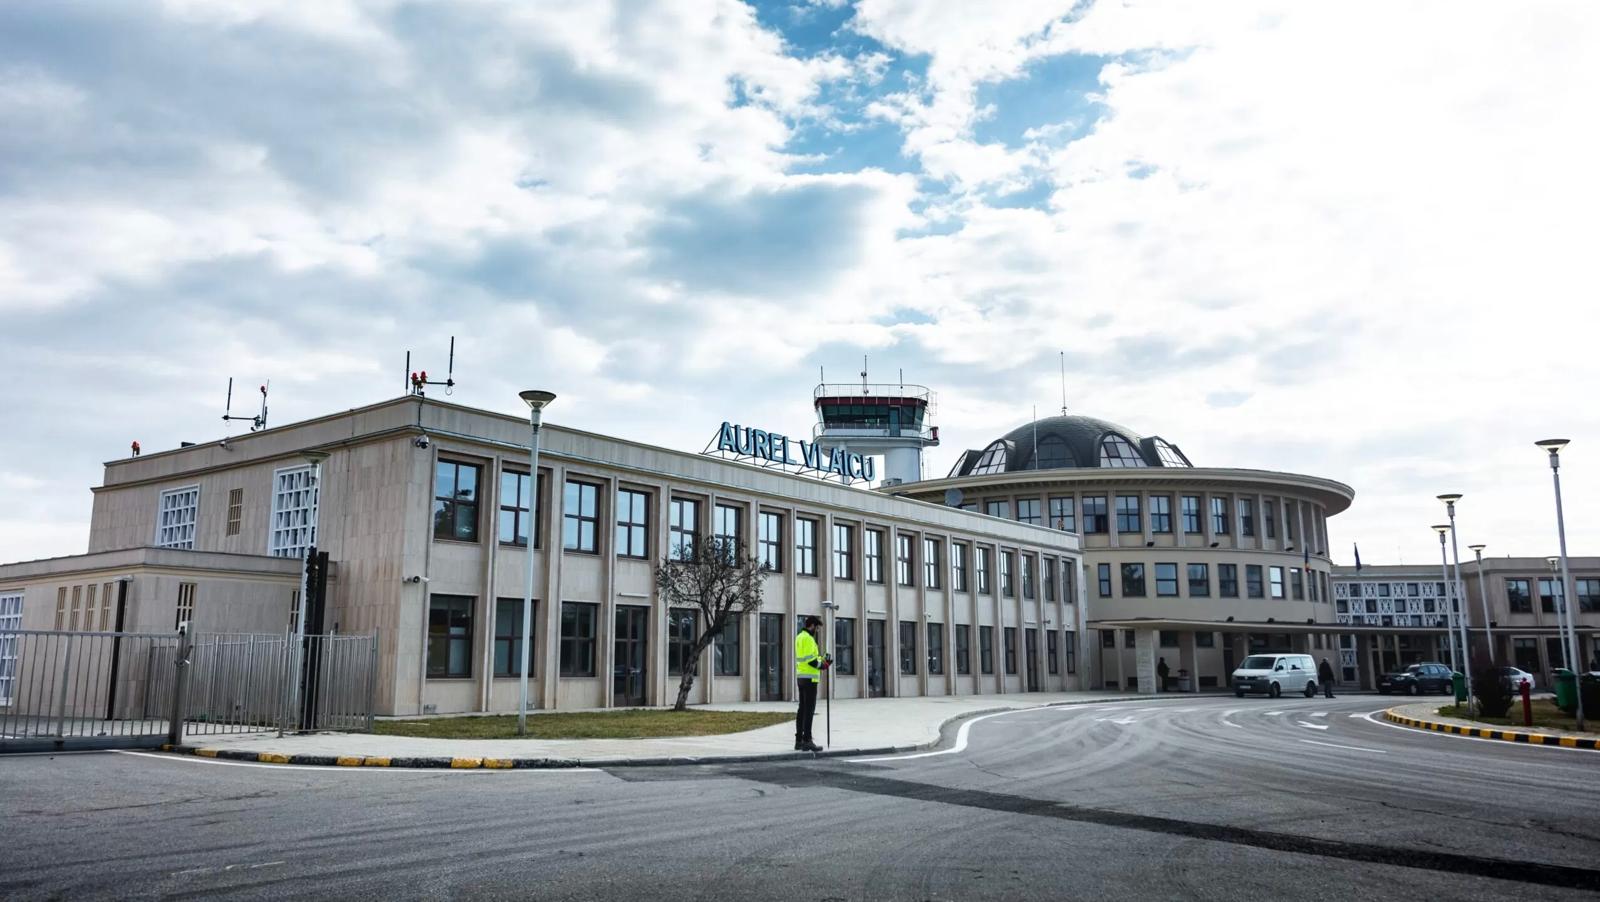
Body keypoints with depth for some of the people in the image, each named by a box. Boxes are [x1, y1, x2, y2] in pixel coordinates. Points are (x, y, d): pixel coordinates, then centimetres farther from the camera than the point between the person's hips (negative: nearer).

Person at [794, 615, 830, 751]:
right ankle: (807, 741, -10)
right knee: (809, 709, -9)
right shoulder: (808, 639, -14)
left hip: (801, 677, 10)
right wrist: (823, 666, -10)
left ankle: (799, 740, 15)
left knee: (802, 709, 12)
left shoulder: (800, 637, 17)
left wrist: (822, 659, 8)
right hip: (809, 678, -10)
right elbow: (810, 659, -22)